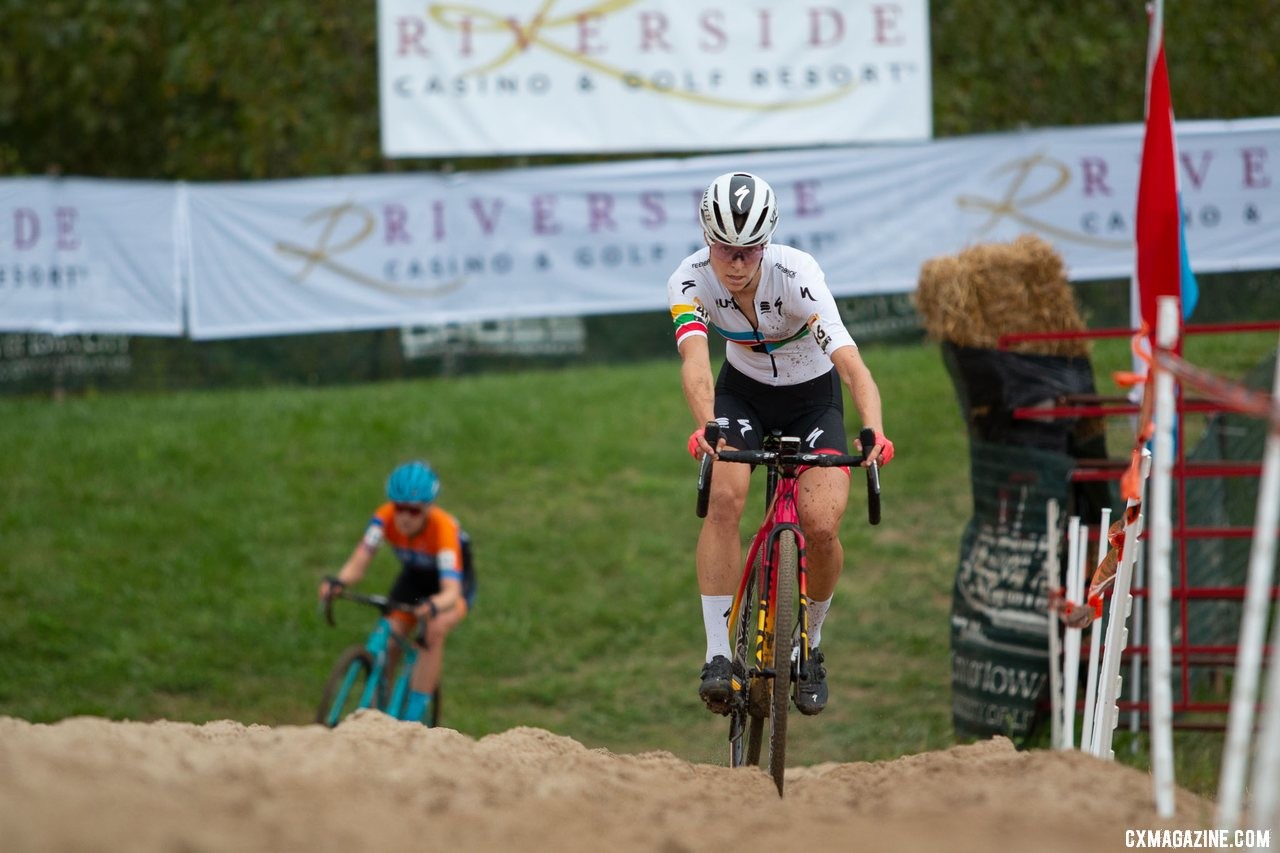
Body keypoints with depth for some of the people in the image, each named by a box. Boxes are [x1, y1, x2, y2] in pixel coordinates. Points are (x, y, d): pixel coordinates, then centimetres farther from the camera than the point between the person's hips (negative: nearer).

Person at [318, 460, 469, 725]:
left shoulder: (444, 529, -37)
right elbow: (358, 562, -32)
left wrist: (433, 605, -67)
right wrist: (338, 582, -54)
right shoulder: (385, 518, -26)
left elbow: (451, 591, -45)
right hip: (413, 578, 4)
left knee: (435, 630, -32)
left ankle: (415, 715, -25)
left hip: (450, 583, -4)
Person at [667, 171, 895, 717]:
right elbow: (695, 360, -40)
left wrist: (874, 433, -60)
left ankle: (810, 645, 10)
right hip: (743, 391, 1)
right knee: (724, 499, -26)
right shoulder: (690, 281, -25)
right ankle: (717, 656, -22)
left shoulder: (796, 276, -32)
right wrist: (706, 427, -61)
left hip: (813, 396, -1)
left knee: (821, 524, -18)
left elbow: (849, 360, -42)